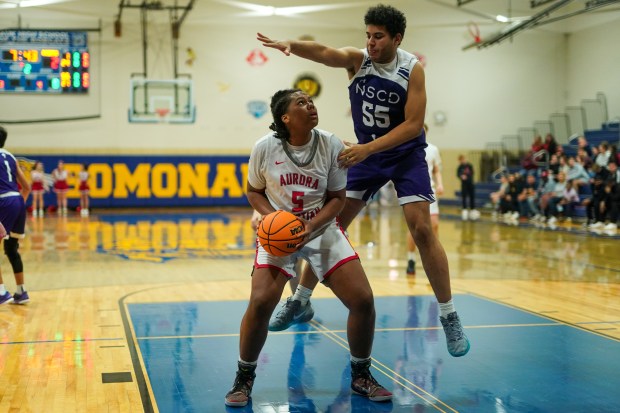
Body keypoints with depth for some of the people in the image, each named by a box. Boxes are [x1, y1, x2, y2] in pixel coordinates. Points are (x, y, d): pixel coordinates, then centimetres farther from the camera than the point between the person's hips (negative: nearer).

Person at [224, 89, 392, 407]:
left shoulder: (331, 146, -10)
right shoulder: (265, 148, -12)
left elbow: (337, 198, -4)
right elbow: (254, 191, 2)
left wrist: (311, 226, -20)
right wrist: (272, 216, -17)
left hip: (323, 230, 2)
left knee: (363, 301, -7)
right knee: (260, 303, -18)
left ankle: (361, 376, 17)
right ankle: (244, 379, 7)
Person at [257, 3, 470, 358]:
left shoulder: (412, 69, -16)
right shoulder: (358, 59, -11)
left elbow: (413, 124, -20)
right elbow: (325, 53, -32)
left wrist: (368, 148, -29)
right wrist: (291, 45, -53)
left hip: (406, 154, -3)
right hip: (367, 152, 3)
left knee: (422, 229, -13)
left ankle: (450, 317, -1)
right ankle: (300, 301, 17)